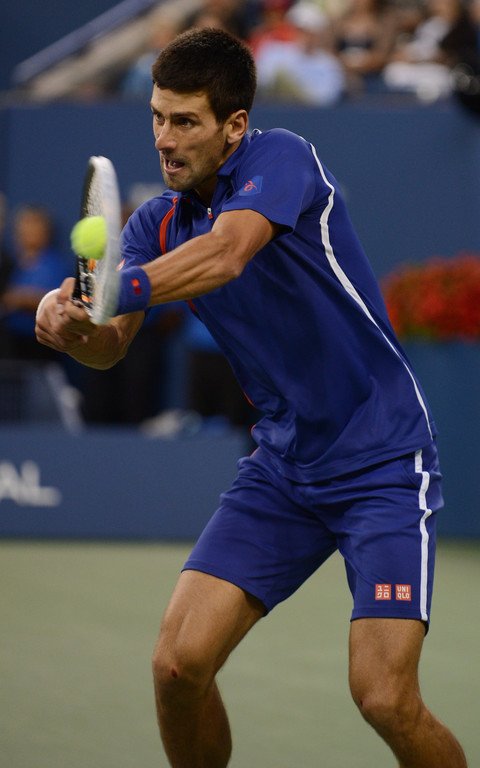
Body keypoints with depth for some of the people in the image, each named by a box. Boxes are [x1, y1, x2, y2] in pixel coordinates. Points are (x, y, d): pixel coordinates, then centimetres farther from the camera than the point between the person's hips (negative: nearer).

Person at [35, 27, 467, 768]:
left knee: (384, 697, -17)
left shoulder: (282, 158, -15)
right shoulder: (158, 222, 3)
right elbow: (111, 347, -6)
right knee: (178, 663, -6)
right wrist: (74, 328, -29)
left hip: (382, 463, -6)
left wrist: (121, 290, -50)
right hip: (281, 467, 6)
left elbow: (227, 255, -35)